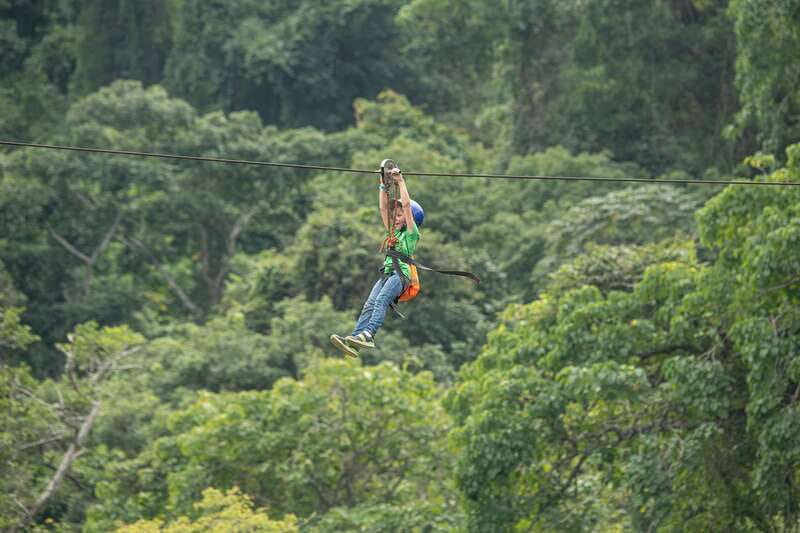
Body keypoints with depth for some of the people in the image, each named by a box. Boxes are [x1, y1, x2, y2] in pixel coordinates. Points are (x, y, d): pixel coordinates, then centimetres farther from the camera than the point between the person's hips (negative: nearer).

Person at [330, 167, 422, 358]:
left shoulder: (411, 234, 8)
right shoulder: (393, 233, 28)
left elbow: (407, 204, 1)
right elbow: (383, 208, 26)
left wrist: (400, 181, 5)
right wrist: (384, 186, 21)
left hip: (401, 274, -6)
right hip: (386, 274, 6)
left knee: (381, 300, -31)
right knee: (369, 305, -16)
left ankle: (367, 335, -50)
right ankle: (353, 339, -35)